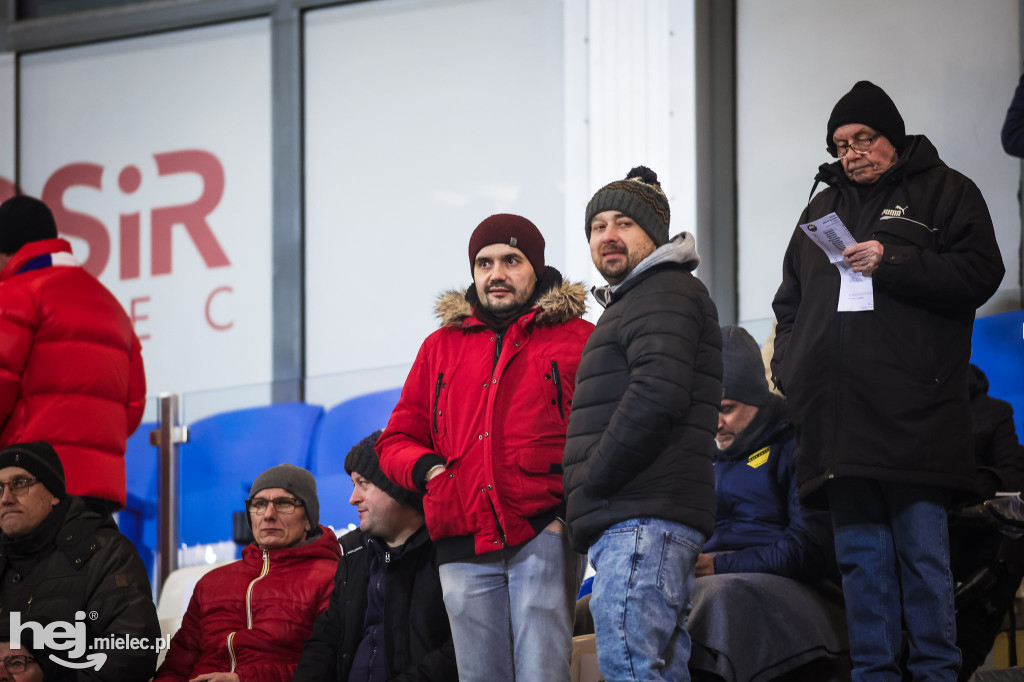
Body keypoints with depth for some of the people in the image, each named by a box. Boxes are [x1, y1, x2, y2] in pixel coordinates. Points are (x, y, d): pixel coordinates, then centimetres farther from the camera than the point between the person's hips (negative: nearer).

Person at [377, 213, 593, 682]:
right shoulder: (441, 347, 21)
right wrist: (428, 468, 1)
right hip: (465, 547, 4)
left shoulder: (576, 338, 9)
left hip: (543, 535, -4)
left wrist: (573, 504, -10)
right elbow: (395, 441, 23)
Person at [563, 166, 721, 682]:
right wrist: (586, 510, 17)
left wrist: (591, 481, -15)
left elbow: (658, 395, -20)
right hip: (629, 523, 11)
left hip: (644, 521, -11)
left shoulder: (665, 292, -4)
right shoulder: (627, 303, 29)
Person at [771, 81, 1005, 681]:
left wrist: (891, 264, -12)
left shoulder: (944, 191, 9)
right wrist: (790, 371, 12)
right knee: (860, 555, 4)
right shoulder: (823, 208, 24)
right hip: (839, 417, 5)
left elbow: (980, 273, -5)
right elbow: (791, 303, 28)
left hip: (912, 407, -5)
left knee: (923, 550, -7)